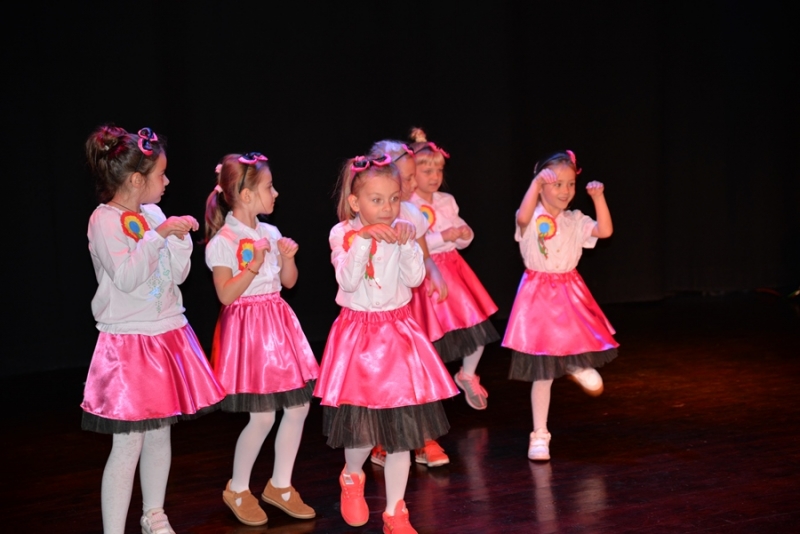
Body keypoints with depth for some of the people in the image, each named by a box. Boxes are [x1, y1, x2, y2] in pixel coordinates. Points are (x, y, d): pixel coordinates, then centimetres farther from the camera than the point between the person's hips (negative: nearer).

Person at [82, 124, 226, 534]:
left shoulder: (154, 214, 6)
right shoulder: (104, 221, -13)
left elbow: (177, 274, 9)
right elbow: (126, 278, -24)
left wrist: (180, 239, -6)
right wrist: (157, 236, -24)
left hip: (167, 336, 7)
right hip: (128, 342, -7)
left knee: (160, 431, 15)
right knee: (128, 443, -6)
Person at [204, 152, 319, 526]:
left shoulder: (270, 233, 8)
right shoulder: (223, 241, -13)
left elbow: (288, 282, 15)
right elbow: (226, 295, -18)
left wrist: (288, 258, -3)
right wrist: (253, 266, -25)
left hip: (278, 323, 7)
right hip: (248, 327, -7)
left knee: (299, 405, 6)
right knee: (263, 416, -6)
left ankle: (280, 485, 22)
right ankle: (237, 489, 15)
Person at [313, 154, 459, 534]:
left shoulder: (401, 232, 1)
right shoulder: (343, 234, -6)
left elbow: (415, 279, -9)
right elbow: (348, 282, -19)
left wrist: (408, 244, -21)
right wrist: (363, 239, -28)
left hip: (398, 331, 2)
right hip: (358, 334, -2)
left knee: (402, 428, 4)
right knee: (362, 422, 2)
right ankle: (352, 478, 37)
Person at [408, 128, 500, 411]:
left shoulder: (447, 201, 8)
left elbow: (462, 239, 14)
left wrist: (464, 234, -8)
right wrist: (443, 236, -24)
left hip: (452, 268, 6)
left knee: (477, 326, 4)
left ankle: (467, 375, 29)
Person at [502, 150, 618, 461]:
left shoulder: (575, 221, 5)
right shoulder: (532, 219, -9)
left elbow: (605, 231, -8)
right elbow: (523, 216, -33)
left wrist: (598, 197, -14)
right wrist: (536, 182, -39)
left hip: (570, 296, 4)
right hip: (539, 297, -4)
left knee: (594, 384, 0)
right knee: (542, 374, 3)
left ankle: (575, 366, 35)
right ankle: (539, 436, 15)